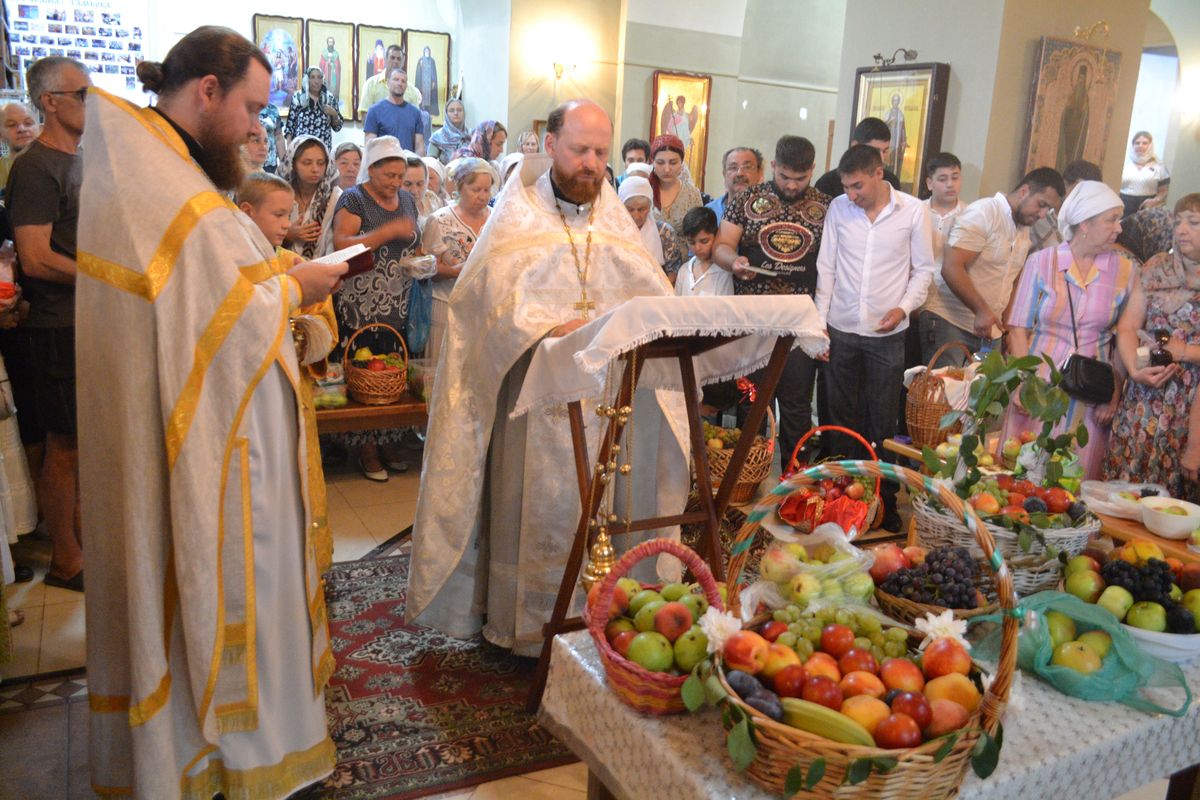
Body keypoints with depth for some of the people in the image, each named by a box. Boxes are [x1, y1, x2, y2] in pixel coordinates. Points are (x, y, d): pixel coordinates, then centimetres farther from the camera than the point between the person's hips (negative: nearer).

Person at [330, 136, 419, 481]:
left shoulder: (407, 200, 14)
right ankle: (366, 448, 9)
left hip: (399, 306, 5)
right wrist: (389, 231, -22)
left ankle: (389, 440, 19)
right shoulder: (354, 199, -4)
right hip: (360, 306, -5)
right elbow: (342, 245, -18)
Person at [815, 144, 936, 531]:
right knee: (843, 416, 10)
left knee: (883, 421, 5)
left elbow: (923, 269, 3)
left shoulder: (913, 211, -3)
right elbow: (826, 268, 4)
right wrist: (820, 323, 1)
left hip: (887, 333, -2)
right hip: (841, 329, 2)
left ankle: (884, 502, 17)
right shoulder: (838, 208, 1)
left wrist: (904, 307, -13)